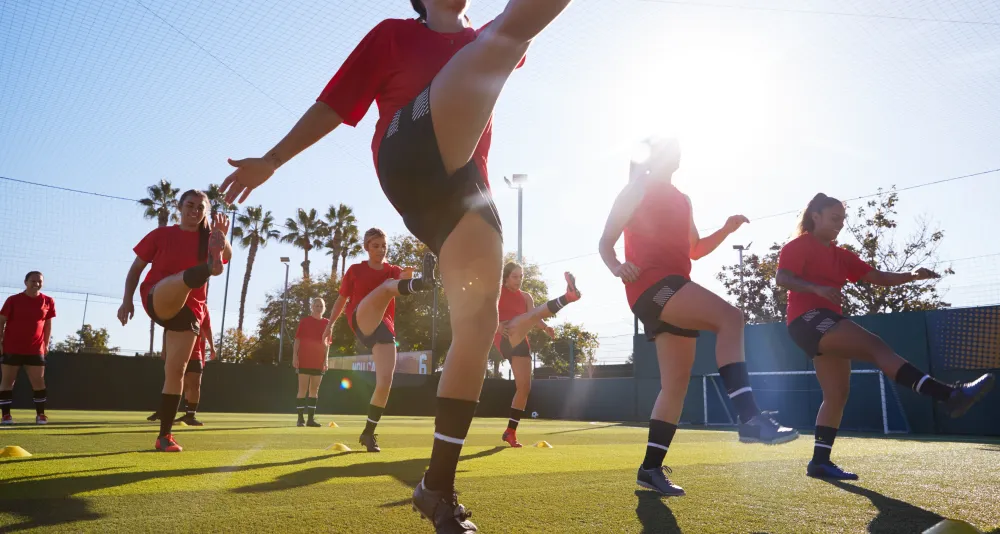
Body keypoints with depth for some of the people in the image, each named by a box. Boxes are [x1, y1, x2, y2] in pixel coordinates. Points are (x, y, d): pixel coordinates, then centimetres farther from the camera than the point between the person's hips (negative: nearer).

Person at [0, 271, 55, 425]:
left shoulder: (48, 301, 2)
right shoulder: (13, 300, -3)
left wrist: (46, 344, 7)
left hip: (35, 349, 1)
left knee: (39, 382, 0)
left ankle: (40, 414, 10)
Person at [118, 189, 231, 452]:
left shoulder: (208, 238, 9)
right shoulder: (160, 234, 9)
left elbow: (227, 256, -14)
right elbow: (136, 268, 11)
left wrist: (222, 238, -35)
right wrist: (127, 300, -1)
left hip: (190, 310, 2)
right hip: (157, 300, -2)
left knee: (176, 371, -1)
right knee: (187, 277, -36)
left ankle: (164, 435, 6)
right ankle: (209, 267, -74)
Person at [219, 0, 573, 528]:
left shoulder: (485, 43, 35)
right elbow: (333, 104, 17)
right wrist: (269, 161, 14)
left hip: (464, 186, 5)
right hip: (410, 159, -5)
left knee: (479, 320, -8)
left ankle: (438, 486, -2)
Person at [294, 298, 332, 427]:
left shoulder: (327, 323, 8)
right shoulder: (304, 321, 1)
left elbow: (327, 343, 10)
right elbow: (297, 339, -2)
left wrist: (326, 359, 2)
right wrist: (295, 356, -10)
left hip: (319, 361, 4)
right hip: (304, 359, -3)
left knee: (314, 390, 6)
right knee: (303, 389, -4)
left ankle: (311, 418, 10)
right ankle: (300, 418, -1)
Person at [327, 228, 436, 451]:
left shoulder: (393, 270, 15)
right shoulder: (355, 270, 13)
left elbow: (405, 279, -9)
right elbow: (341, 300, 21)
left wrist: (409, 275, -32)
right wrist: (330, 324, 16)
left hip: (384, 327, 3)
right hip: (361, 321, -3)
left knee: (385, 381, -11)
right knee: (388, 285, -32)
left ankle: (368, 433, 6)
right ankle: (423, 282, -68)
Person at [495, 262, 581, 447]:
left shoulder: (526, 296, 21)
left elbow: (534, 318, 5)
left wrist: (545, 327, -17)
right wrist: (497, 325, -24)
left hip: (520, 342, 6)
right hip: (505, 338, -6)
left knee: (524, 387, 0)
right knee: (533, 313, -29)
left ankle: (510, 432, 11)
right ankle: (568, 296, -54)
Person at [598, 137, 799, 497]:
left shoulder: (681, 200, 26)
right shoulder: (636, 190, 4)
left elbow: (695, 250, 28)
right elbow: (606, 242, -1)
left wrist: (726, 230, 11)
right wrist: (617, 267, -23)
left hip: (674, 289, 8)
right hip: (651, 284, -8)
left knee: (677, 382, 3)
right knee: (730, 317, -27)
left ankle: (651, 468, 10)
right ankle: (750, 418, -33)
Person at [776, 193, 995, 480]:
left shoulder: (840, 255, 23)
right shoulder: (798, 246, -1)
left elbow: (877, 277, 15)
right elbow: (782, 278, -16)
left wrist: (912, 276, -1)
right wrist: (817, 288, -31)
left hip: (827, 322, 9)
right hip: (809, 318, -9)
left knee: (837, 395, 6)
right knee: (876, 347, -23)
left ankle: (820, 461, 9)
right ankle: (949, 394, -33)